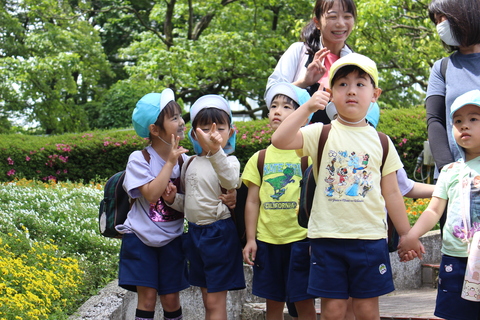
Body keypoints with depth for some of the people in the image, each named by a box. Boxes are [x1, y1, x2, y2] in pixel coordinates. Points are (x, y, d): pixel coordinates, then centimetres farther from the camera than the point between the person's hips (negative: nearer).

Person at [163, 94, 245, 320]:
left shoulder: (229, 161, -11)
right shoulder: (190, 164, 9)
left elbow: (230, 181, -36)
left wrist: (215, 151, -50)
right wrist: (174, 199, -2)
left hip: (219, 233, -7)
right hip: (195, 232, 7)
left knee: (215, 301, -4)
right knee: (207, 300, 15)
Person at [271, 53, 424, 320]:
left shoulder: (381, 142, 6)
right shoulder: (321, 134, 0)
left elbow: (391, 193, 11)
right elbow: (280, 140, -16)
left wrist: (407, 235, 12)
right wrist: (308, 107, -21)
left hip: (370, 237, 1)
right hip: (328, 236, -1)